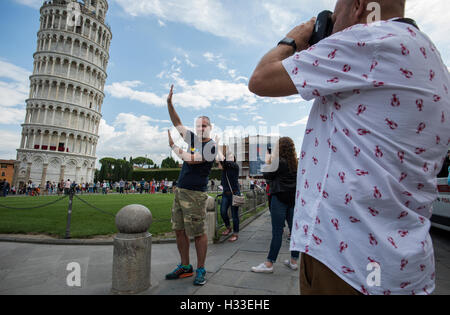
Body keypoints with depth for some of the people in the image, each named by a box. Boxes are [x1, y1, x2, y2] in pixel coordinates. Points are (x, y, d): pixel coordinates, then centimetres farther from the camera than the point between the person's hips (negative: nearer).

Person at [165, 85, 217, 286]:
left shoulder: (210, 145, -7)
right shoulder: (193, 138, 15)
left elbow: (191, 160, -16)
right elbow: (177, 124, 20)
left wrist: (173, 146, -5)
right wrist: (169, 103, 12)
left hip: (195, 194, -8)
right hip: (180, 190, 8)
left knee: (198, 233, -2)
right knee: (179, 230, 10)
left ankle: (201, 270, 12)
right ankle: (185, 267, 23)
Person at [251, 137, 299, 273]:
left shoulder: (280, 161, -12)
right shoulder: (295, 162, 9)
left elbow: (268, 176, -4)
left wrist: (267, 161, 6)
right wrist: (273, 160, 17)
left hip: (280, 198, -8)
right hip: (293, 198, 8)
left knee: (277, 231, -5)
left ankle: (269, 264, 2)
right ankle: (294, 261, 22)